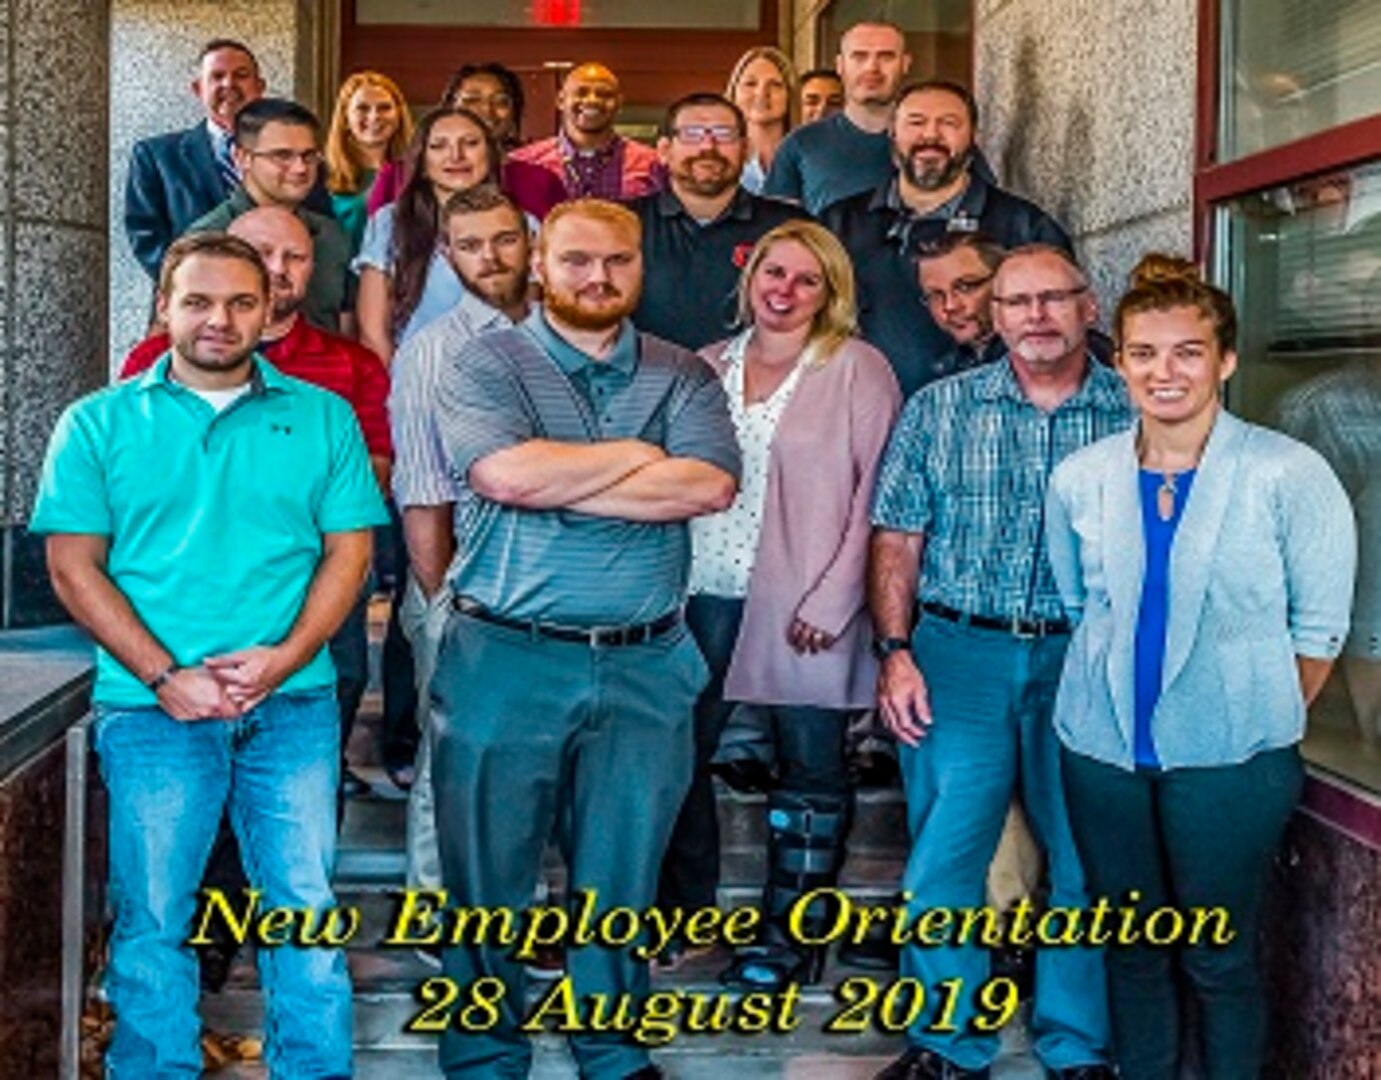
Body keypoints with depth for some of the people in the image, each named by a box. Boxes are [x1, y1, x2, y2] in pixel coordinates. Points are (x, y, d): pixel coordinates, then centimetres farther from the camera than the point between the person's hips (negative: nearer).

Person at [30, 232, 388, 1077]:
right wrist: (164, 674, -11)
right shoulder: (99, 425, 5)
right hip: (150, 709, 0)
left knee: (307, 908, 4)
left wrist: (284, 657, -12)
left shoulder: (322, 417, 8)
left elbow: (349, 550, 3)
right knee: (154, 918, 7)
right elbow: (74, 566, 0)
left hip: (294, 705, 1)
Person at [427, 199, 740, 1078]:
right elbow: (505, 473, -17)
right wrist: (636, 455, -6)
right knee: (490, 874, 6)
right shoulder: (486, 365, 2)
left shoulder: (683, 376, 9)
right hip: (507, 662, -2)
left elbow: (711, 485, -9)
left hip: (646, 668, 2)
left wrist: (559, 483, -11)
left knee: (623, 876, 12)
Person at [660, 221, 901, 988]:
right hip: (704, 594, 5)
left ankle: (792, 934, 16)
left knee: (810, 768, 5)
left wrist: (832, 599, -13)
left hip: (803, 606, -4)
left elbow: (875, 492, -7)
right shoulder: (708, 366, 12)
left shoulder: (858, 371, -3)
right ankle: (683, 914, 25)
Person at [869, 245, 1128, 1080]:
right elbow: (898, 538, 5)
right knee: (942, 859, 2)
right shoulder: (940, 408, 5)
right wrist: (895, 651, -3)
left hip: (1088, 659, 0)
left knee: (1088, 863, 6)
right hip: (960, 656, 0)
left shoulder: (1136, 413, 3)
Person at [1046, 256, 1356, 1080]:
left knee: (1221, 960, 7)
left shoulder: (1288, 475, -11)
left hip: (1228, 757, -4)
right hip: (1102, 746, 4)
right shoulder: (1081, 479, 0)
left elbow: (1320, 626, -4)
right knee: (1131, 949, 16)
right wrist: (1112, 694, 11)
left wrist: (1266, 722, 1)